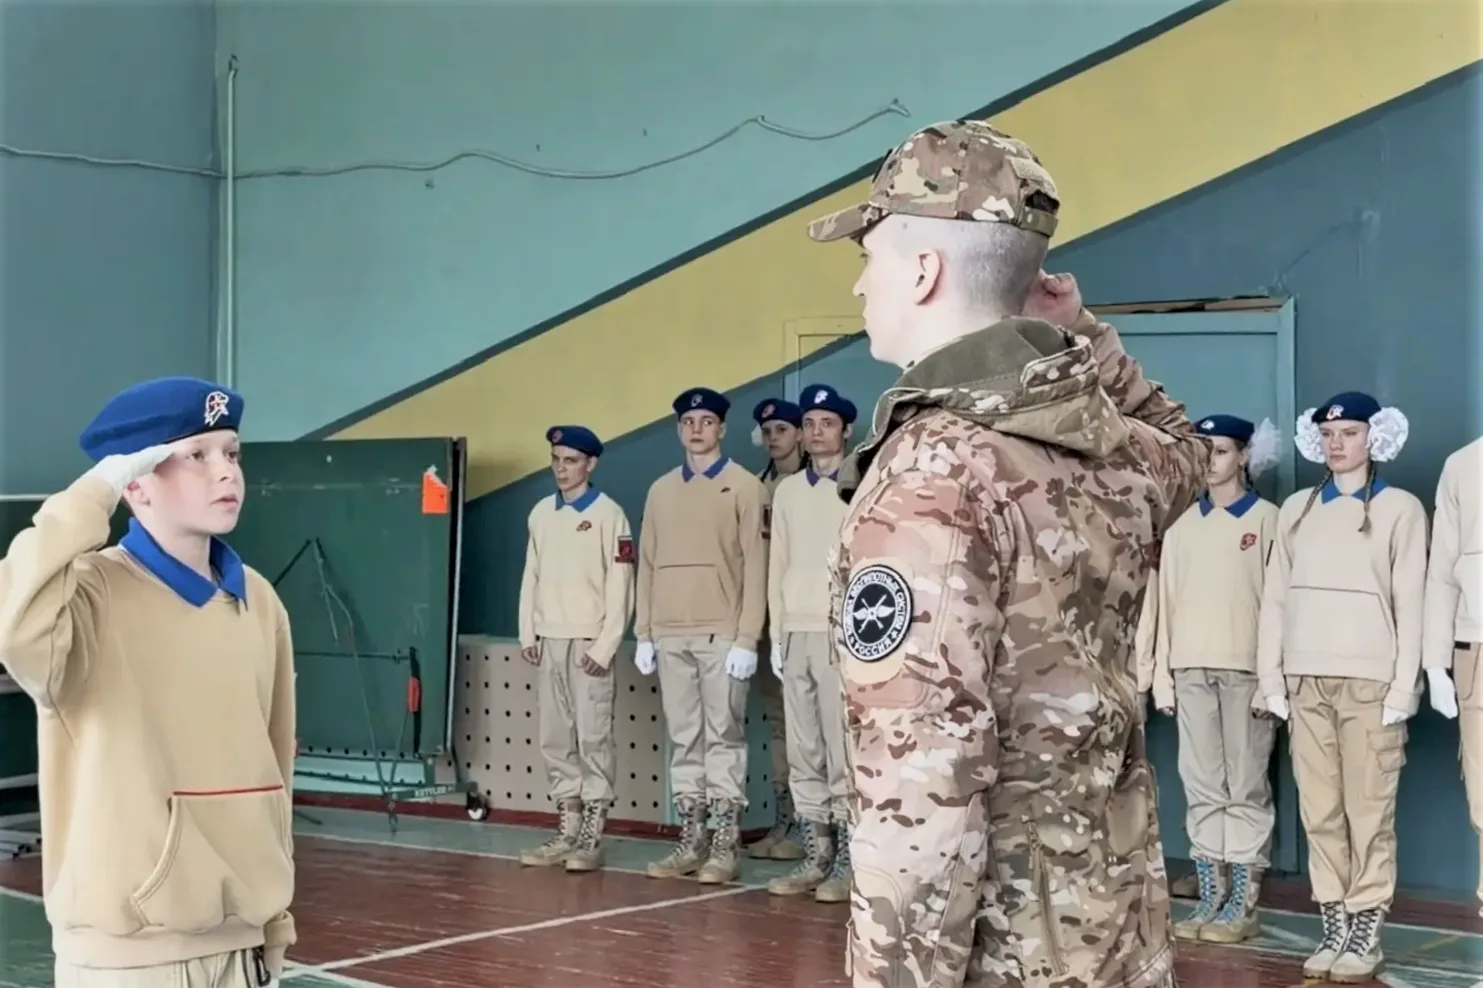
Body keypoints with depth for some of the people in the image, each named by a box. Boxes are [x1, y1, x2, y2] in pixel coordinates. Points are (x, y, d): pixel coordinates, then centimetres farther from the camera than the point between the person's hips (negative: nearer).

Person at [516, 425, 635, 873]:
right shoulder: (541, 513, 12)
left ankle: (592, 838, -3)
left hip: (588, 643, -6)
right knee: (555, 740, 7)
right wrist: (528, 633, 8)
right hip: (549, 641, 6)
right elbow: (531, 576, 16)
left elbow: (620, 585, -9)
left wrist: (605, 645, -13)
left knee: (593, 739, -7)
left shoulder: (608, 514, -5)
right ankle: (567, 831, 14)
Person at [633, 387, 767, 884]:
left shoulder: (744, 487, 1)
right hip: (670, 635, 4)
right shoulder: (661, 490, 15)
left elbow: (755, 565, -4)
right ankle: (691, 839, 11)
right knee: (684, 741, 7)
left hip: (722, 634, -4)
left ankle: (725, 846, 0)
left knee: (723, 738, -3)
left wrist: (747, 638, -11)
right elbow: (647, 564, 14)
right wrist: (644, 634, 8)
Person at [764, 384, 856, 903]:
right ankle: (815, 856, 11)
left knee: (842, 752, -6)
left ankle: (847, 862, -2)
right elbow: (778, 564, 15)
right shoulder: (787, 490, 15)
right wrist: (776, 633, 10)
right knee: (803, 754, 6)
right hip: (796, 633, 5)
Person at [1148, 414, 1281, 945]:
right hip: (1191, 668, 4)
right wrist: (1161, 671, 6)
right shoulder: (1182, 524, 15)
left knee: (1245, 787, -1)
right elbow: (1166, 599, 12)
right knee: (1202, 788, 5)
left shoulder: (1266, 519, 3)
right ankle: (1209, 898, 9)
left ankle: (1243, 905, 2)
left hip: (1246, 667, -4)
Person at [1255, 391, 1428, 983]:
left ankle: (1366, 933, 3)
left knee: (1369, 811, -3)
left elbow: (1410, 602, 0)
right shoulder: (1295, 509, 15)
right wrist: (1271, 677, 5)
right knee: (1319, 811, 3)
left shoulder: (1401, 509, 5)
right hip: (1306, 680, 3)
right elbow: (1275, 596, 12)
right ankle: (1334, 928, 9)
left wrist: (1404, 686, -7)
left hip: (1369, 679, -3)